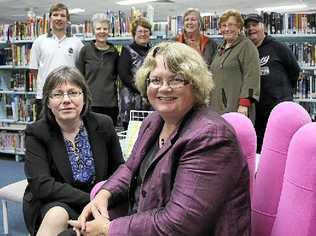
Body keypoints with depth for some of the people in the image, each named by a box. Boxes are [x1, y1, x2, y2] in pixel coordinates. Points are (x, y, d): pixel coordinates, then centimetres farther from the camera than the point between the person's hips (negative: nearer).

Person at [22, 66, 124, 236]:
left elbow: (119, 170, 6)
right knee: (57, 215, -33)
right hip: (51, 204, -1)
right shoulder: (36, 133, -9)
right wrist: (92, 200, -25)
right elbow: (41, 185, -19)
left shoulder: (103, 125, -4)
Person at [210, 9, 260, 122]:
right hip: (218, 107, 7)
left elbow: (251, 77, -14)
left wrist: (244, 103, -21)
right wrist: (211, 102, 24)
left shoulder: (247, 46, -5)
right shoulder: (221, 48, 21)